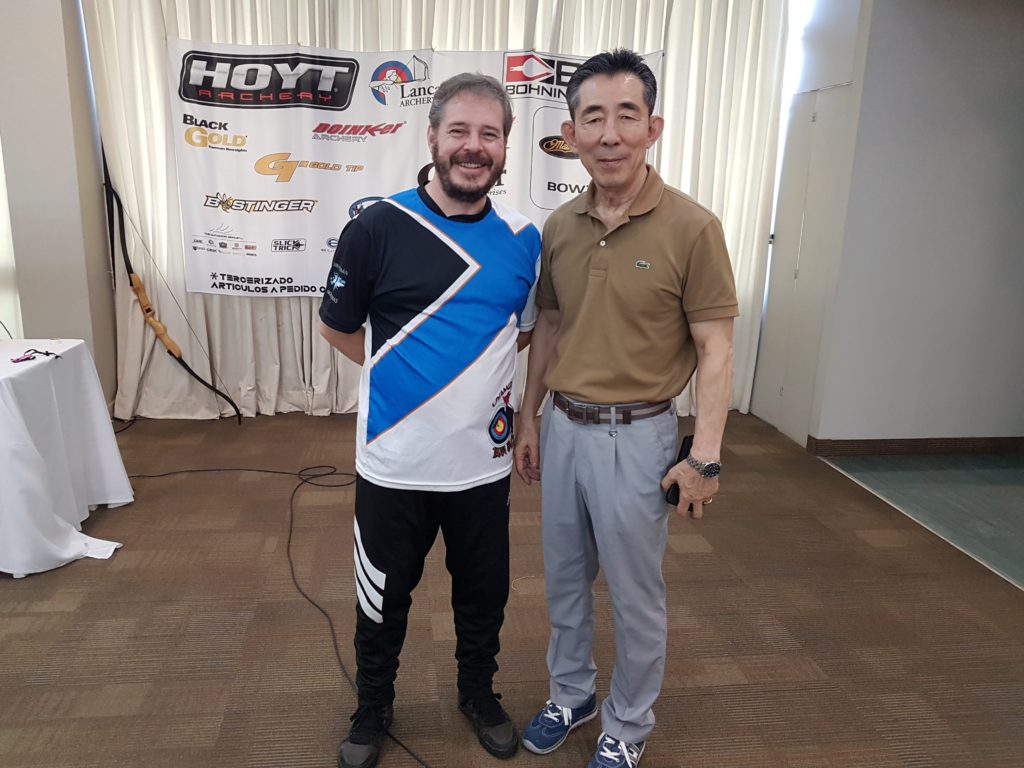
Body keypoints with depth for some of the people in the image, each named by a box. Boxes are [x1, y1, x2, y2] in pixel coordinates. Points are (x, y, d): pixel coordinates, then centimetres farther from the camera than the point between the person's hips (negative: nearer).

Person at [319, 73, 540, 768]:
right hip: (394, 463, -2)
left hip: (483, 462, 3)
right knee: (383, 600, 16)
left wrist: (471, 373, 4)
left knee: (484, 594, 19)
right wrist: (402, 377, 3)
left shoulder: (524, 239, -2)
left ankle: (480, 694, 47)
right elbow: (337, 328, 2)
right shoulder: (377, 229, -11)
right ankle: (373, 709, 43)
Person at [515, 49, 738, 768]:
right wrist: (529, 419, 12)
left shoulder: (692, 228, -13)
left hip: (636, 436, -5)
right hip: (562, 429, 5)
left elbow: (715, 350, -11)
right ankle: (571, 693, 43)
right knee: (565, 579, 20)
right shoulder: (559, 227, 2)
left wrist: (705, 456, -15)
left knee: (636, 595, 11)